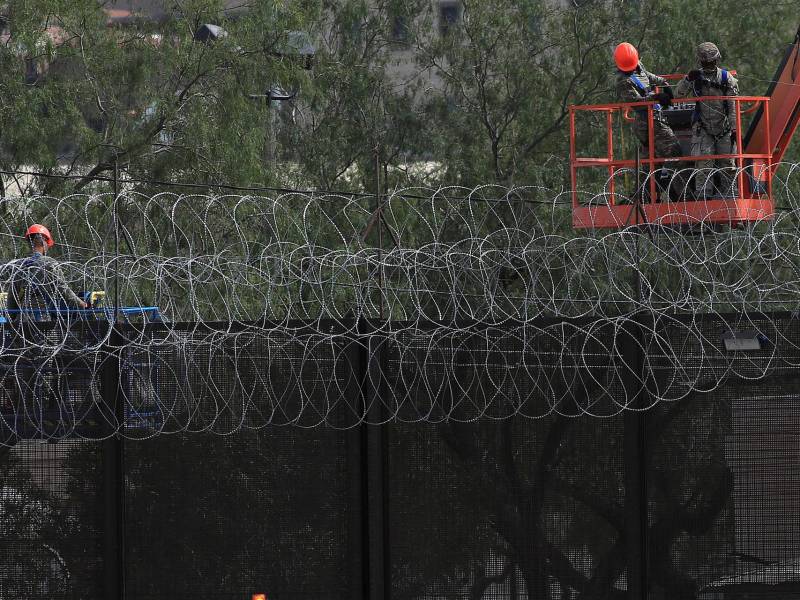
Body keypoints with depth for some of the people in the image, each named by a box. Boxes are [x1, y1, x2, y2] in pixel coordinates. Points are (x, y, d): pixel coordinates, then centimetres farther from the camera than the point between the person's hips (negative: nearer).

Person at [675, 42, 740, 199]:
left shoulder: (727, 78, 0)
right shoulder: (696, 77, 3)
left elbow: (733, 106, -1)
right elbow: (678, 95, -1)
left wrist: (734, 128, -7)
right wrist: (688, 80, -17)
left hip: (724, 129, 0)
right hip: (702, 129, 0)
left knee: (728, 165, 2)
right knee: (704, 164, -11)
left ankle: (731, 195, 9)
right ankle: (703, 196, -12)